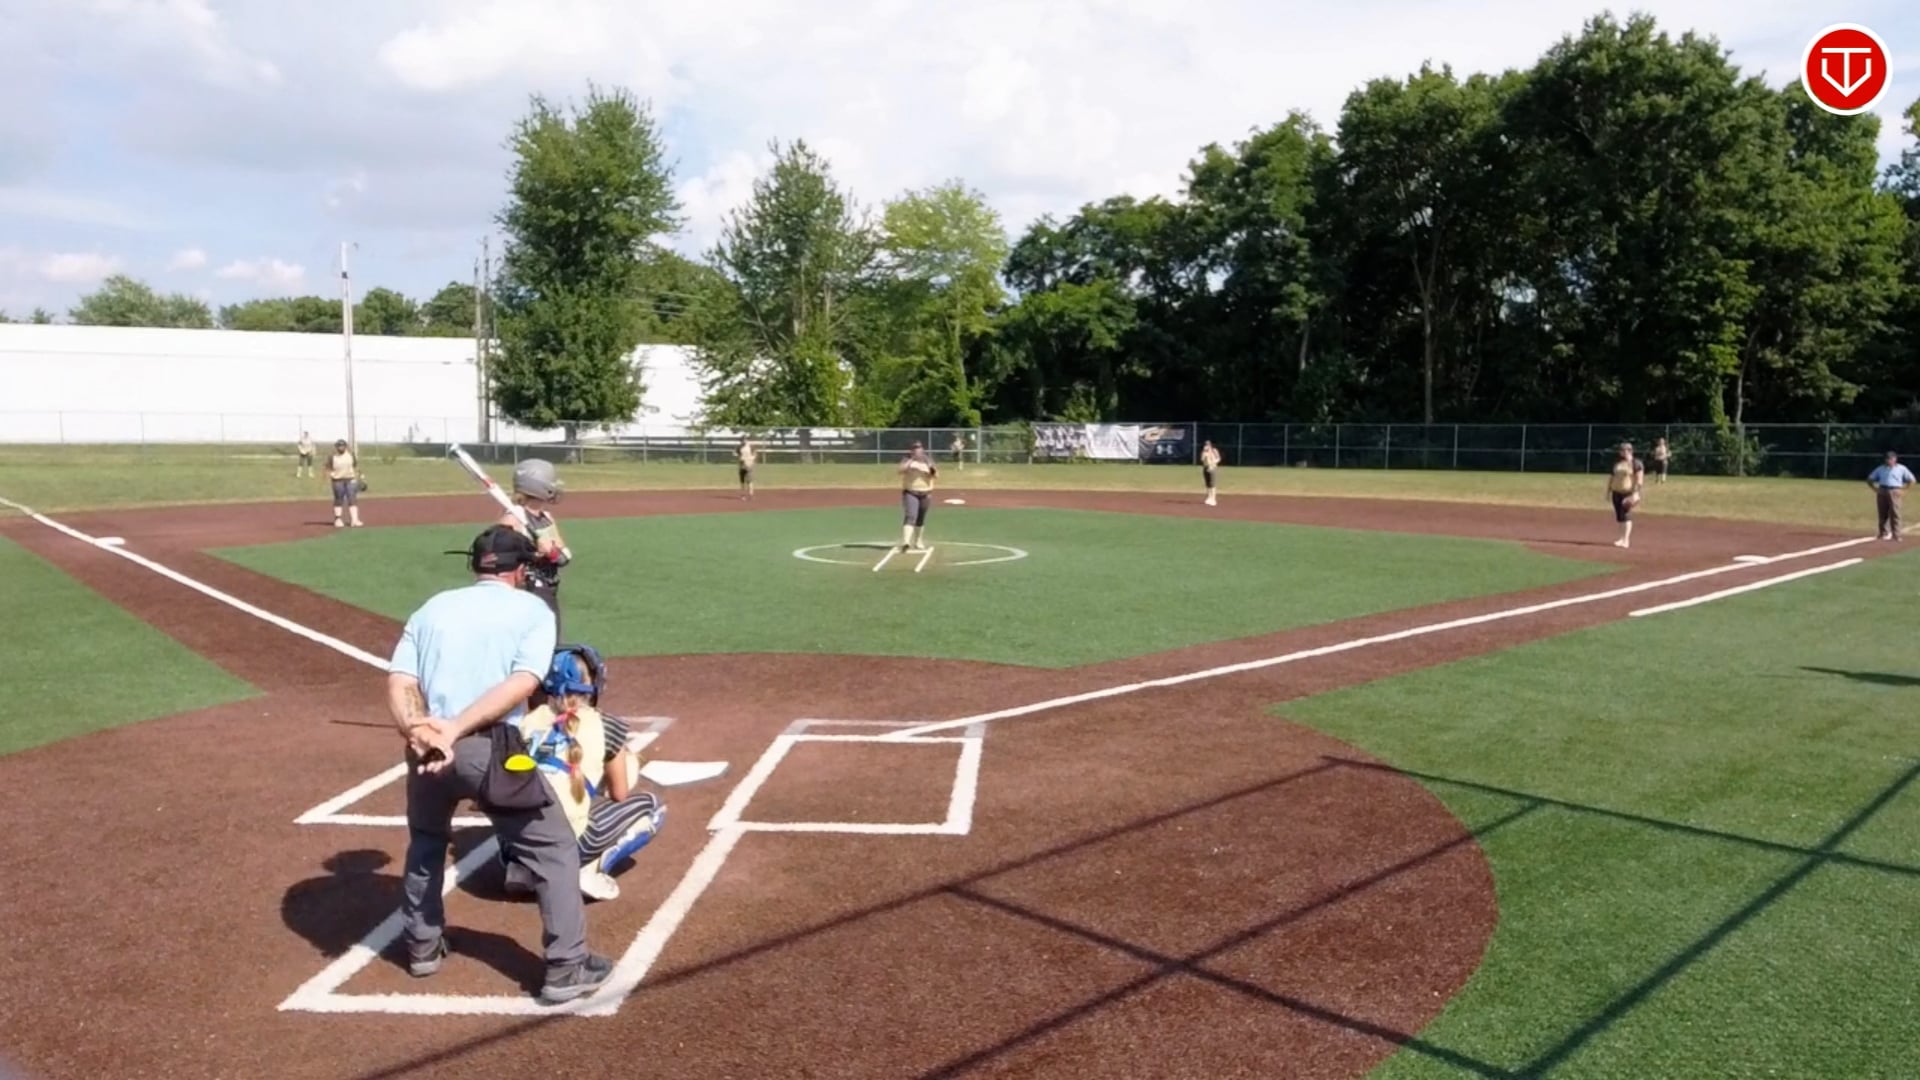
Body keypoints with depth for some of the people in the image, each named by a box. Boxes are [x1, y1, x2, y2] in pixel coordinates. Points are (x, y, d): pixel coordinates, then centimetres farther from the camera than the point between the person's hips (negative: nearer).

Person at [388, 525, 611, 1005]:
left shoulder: (432, 608, 18)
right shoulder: (532, 609, 7)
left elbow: (399, 684, 2)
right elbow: (522, 684, -11)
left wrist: (418, 732, -13)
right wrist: (455, 728, -15)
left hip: (427, 747, 5)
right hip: (491, 749, -4)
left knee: (426, 843, 32)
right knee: (553, 850, 9)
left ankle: (423, 946, 42)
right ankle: (567, 969, 7)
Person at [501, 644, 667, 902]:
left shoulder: (527, 721, 13)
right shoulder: (606, 726, 4)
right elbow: (619, 795, 10)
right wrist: (629, 761, 31)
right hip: (570, 842, -4)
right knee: (651, 805, 18)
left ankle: (521, 866, 11)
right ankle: (590, 868, -2)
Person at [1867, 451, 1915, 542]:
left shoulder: (1901, 469, 9)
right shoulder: (1880, 469, 17)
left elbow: (1911, 480, 7)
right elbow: (1870, 479, 18)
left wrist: (1903, 490, -3)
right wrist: (1875, 489, 4)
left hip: (1894, 492, -3)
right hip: (1882, 492, 3)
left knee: (1895, 514, -8)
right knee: (1883, 514, 1)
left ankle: (1896, 536, -7)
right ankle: (1884, 533, 7)